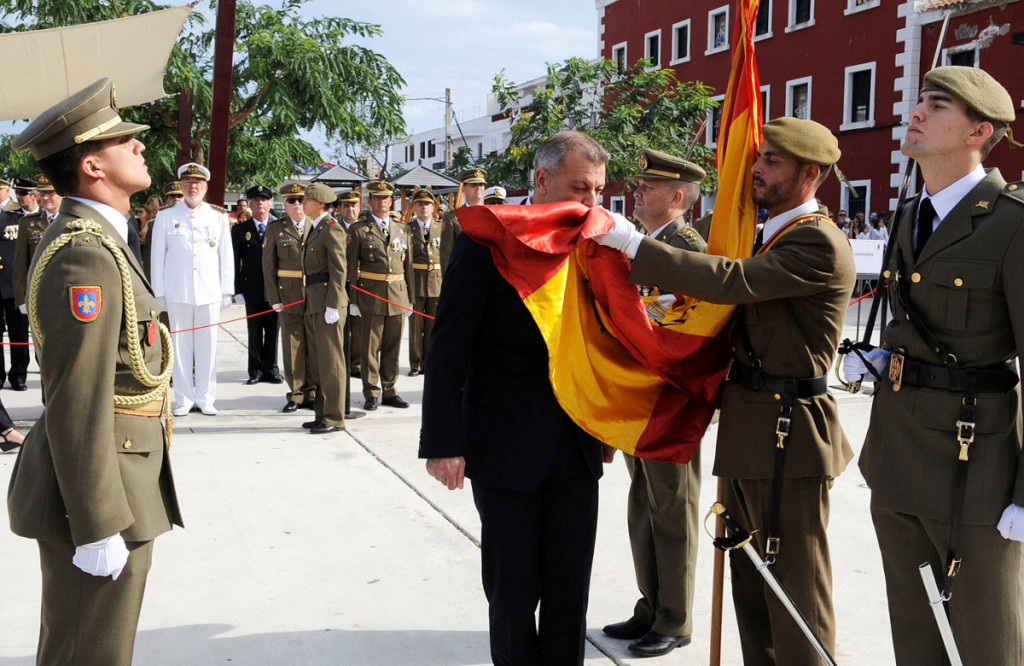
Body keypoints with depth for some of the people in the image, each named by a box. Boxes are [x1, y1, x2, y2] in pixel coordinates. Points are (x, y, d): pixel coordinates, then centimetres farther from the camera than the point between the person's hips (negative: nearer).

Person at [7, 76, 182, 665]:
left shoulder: (96, 240, 13)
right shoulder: (84, 256, -20)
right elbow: (78, 406, -24)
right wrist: (100, 527, -22)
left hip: (116, 480, 10)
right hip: (97, 491, -10)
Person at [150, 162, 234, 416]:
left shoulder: (219, 216, 5)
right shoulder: (166, 215, 3)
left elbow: (226, 255, 6)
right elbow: (158, 256, 4)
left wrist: (227, 290, 3)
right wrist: (158, 292, 1)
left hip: (209, 291, 1)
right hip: (177, 291, -1)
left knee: (207, 345, 4)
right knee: (181, 345, 3)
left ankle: (205, 398, 13)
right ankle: (184, 399, 12)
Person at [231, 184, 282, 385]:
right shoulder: (240, 229, 4)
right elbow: (235, 261, 2)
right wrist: (237, 290, -4)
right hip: (252, 290, 0)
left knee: (273, 331, 7)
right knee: (254, 333, 7)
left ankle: (271, 369, 17)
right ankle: (256, 370, 15)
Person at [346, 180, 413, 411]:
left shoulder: (403, 229, 12)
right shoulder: (359, 230, 1)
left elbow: (408, 265, 13)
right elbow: (351, 267, 0)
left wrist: (410, 297, 10)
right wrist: (353, 300, -5)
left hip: (397, 295, 3)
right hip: (371, 295, -3)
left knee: (393, 347, 9)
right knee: (370, 347, 1)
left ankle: (390, 391, 19)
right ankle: (372, 393, 10)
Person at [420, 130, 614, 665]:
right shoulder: (487, 240, -10)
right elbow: (449, 350, -10)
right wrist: (443, 442, -13)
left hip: (577, 451, 4)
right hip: (506, 450, -4)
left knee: (570, 591, 12)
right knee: (512, 591, 9)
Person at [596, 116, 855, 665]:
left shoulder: (820, 243, -15)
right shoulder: (771, 234, 17)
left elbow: (733, 281, -26)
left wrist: (633, 243, -24)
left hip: (788, 435, -10)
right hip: (749, 434, 10)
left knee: (795, 585, 0)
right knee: (751, 584, 18)